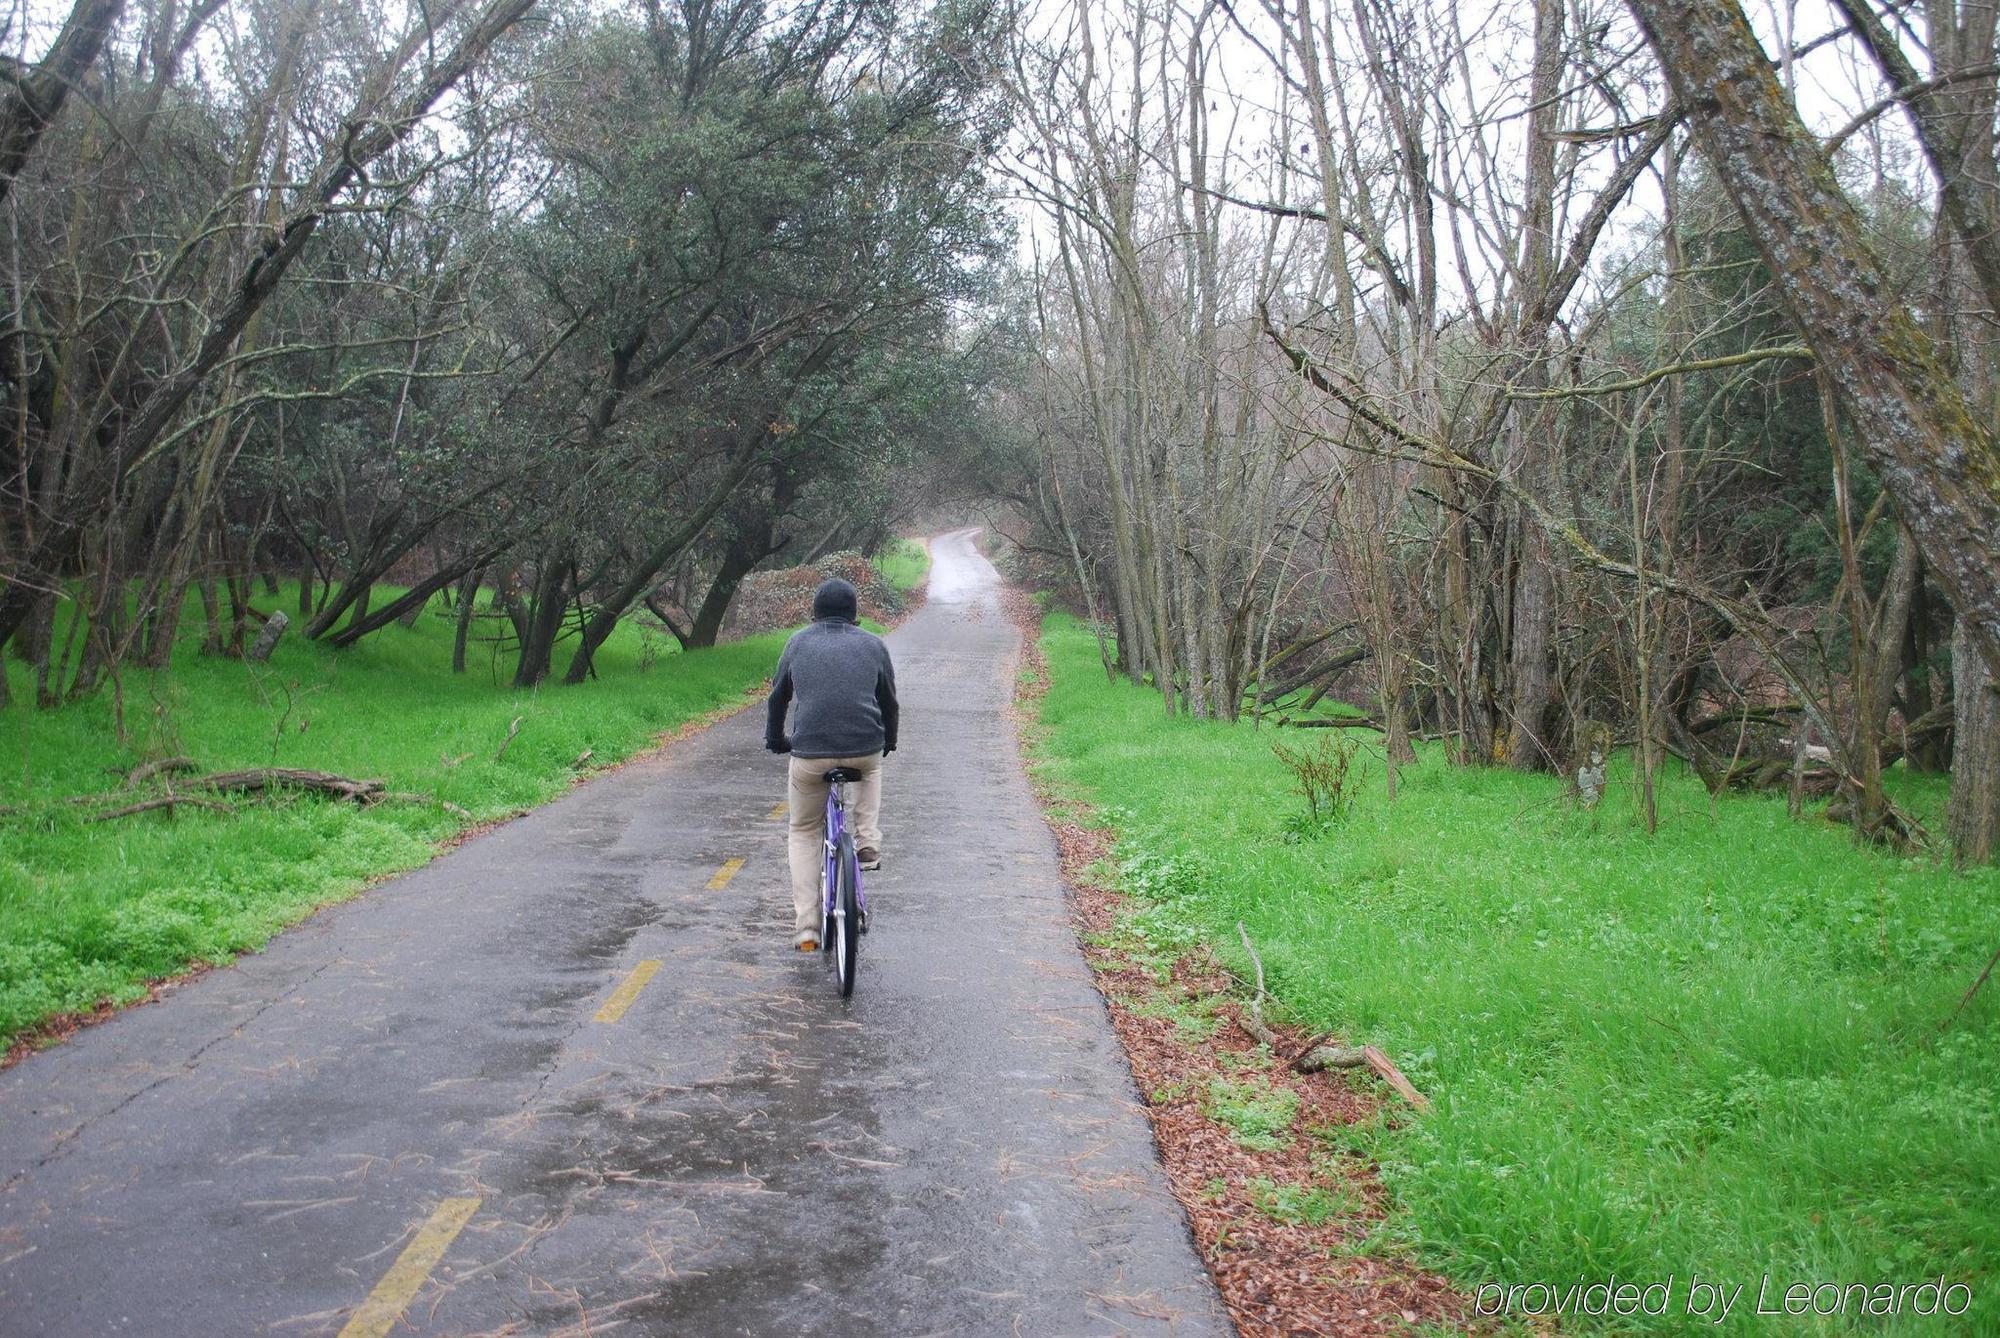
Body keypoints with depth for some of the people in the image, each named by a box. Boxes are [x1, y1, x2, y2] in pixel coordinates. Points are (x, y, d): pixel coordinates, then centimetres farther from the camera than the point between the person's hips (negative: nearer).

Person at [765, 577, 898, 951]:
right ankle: (868, 842, 22)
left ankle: (805, 927, 11)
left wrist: (775, 739, 38)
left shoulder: (799, 642, 14)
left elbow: (777, 697, 21)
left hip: (809, 753, 0)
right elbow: (889, 701, 22)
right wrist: (888, 743, 39)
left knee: (804, 835, 18)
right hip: (865, 749, 1)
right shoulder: (873, 644, 14)